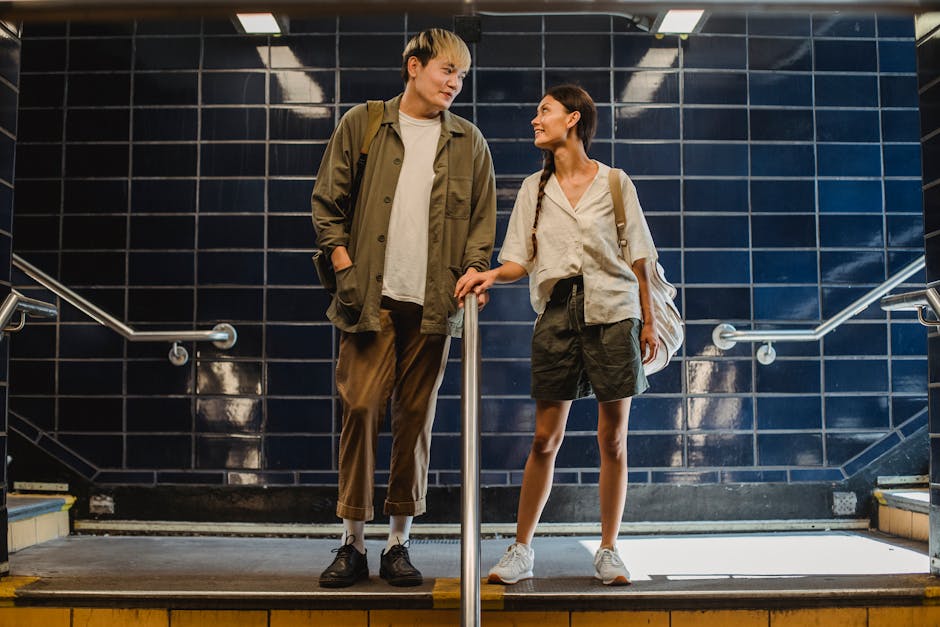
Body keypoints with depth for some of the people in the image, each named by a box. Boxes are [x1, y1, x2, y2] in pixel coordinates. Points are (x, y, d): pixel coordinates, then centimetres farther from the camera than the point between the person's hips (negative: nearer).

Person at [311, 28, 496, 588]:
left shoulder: (469, 142, 13)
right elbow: (326, 201, 7)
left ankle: (400, 542, 14)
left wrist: (472, 270, -2)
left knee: (417, 418, 4)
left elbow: (483, 218, 14)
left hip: (434, 303, 2)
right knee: (361, 408, -6)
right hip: (372, 296, -1)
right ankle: (353, 544, 6)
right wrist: (344, 267, -2)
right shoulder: (362, 124, 9)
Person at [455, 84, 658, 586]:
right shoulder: (534, 188, 11)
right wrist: (490, 274, -13)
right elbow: (521, 262, 8)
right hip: (557, 314, 1)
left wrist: (648, 322, 5)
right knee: (546, 438, 1)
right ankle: (521, 550, 11)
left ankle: (608, 551, 15)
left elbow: (637, 259, 7)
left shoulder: (615, 183, 5)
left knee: (613, 439, 3)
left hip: (613, 314, -1)